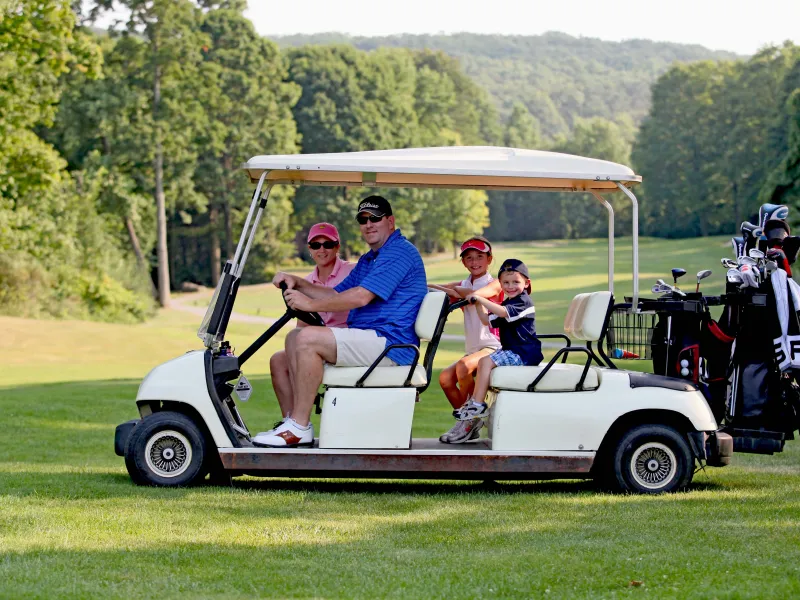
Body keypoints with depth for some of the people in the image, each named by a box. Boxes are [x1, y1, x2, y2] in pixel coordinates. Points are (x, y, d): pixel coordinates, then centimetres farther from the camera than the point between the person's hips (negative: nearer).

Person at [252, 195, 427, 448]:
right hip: (365, 335, 11)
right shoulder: (367, 260, 23)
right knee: (294, 337, 9)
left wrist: (311, 304, -16)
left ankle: (299, 428, -21)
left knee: (308, 339, -23)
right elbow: (336, 295, 23)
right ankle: (294, 415, -3)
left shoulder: (399, 252, -12)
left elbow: (361, 297, -21)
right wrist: (297, 283, 8)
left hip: (389, 342, -11)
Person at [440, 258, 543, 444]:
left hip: (524, 352, -10)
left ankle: (477, 405, -21)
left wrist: (480, 298, -26)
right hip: (511, 352, 10)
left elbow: (502, 312, -28)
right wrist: (478, 303, 4)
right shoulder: (506, 304, 21)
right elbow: (487, 320, 17)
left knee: (486, 362, -23)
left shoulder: (524, 301, -11)